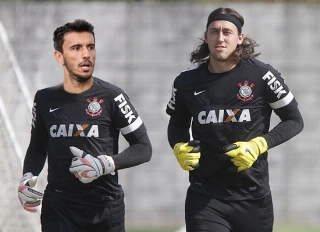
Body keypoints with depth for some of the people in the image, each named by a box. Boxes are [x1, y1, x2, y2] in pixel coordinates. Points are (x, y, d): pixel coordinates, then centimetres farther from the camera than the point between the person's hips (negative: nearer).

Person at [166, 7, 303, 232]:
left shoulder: (261, 75, -7)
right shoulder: (187, 82, 1)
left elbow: (295, 121, 1)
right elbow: (177, 125, 19)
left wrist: (259, 145, -13)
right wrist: (179, 147, -3)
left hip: (254, 196, 0)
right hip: (205, 196, 0)